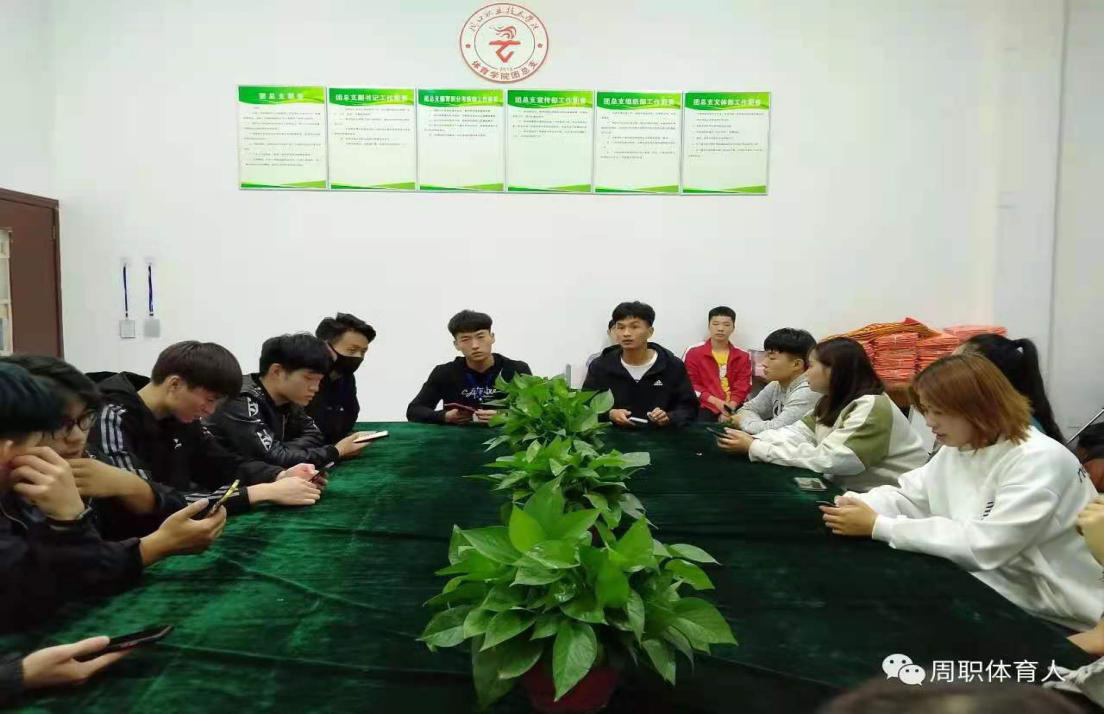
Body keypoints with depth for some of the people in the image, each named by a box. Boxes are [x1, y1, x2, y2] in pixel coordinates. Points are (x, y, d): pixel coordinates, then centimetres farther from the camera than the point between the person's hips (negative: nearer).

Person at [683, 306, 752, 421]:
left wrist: (730, 406, -13)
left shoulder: (743, 356, 11)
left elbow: (742, 387, 6)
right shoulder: (693, 353, 4)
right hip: (705, 406, -2)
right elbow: (690, 384, -1)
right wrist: (716, 401, -12)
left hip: (734, 407, 2)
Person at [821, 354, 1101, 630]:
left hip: (1052, 618, -7)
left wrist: (878, 526, -30)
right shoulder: (956, 448, 2)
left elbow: (981, 545, -31)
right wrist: (857, 505, -17)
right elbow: (908, 497, 5)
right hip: (990, 590, 7)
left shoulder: (1039, 461, -24)